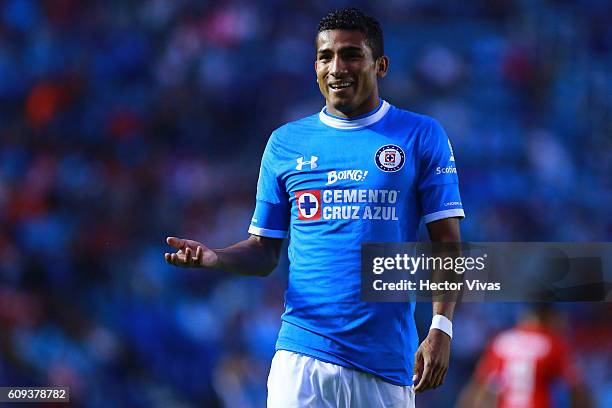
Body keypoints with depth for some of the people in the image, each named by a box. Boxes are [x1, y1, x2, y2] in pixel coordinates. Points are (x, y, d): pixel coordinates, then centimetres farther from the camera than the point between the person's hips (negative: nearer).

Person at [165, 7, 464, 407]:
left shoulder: (422, 136, 5)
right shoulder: (286, 142, 11)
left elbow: (447, 244, 2)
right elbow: (264, 251, 13)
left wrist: (441, 329, -10)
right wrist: (211, 258, -8)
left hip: (387, 363, -1)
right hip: (301, 356, 1)